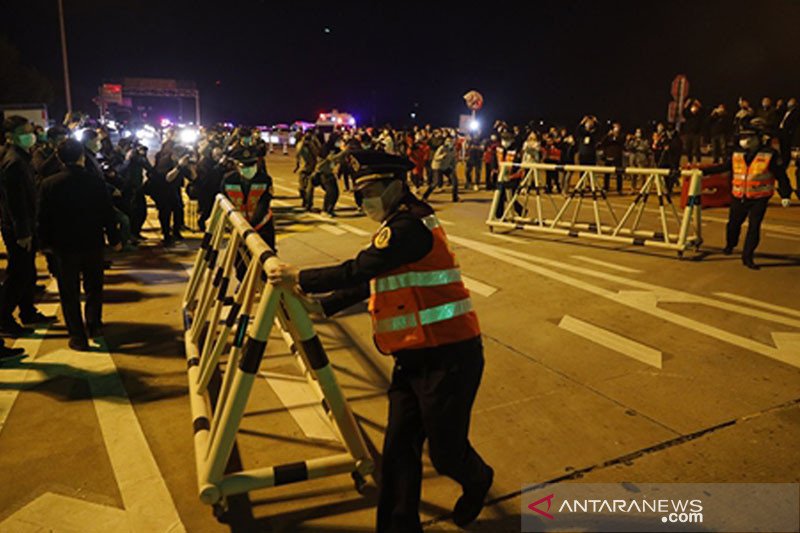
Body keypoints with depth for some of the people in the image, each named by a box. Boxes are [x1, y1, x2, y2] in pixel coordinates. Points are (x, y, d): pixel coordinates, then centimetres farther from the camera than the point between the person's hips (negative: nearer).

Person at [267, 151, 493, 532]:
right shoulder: (398, 227, 14)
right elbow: (368, 282, 17)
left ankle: (477, 480, 41)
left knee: (446, 450, 8)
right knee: (399, 448, 9)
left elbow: (359, 270, -22)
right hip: (412, 357, 9)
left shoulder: (411, 224, -17)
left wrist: (300, 280, -12)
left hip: (449, 357, -9)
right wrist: (322, 306, 8)